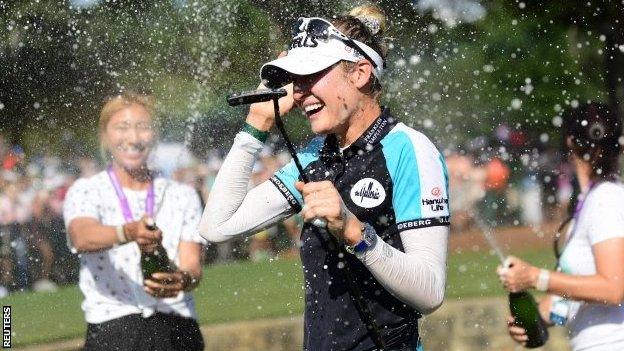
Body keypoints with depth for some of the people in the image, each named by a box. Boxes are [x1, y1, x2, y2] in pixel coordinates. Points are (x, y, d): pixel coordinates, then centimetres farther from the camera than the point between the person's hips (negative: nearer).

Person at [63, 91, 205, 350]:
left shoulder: (183, 196, 14)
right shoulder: (85, 191, 6)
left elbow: (192, 265, 4)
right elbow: (82, 237, -16)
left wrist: (183, 279, -22)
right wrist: (128, 233, -38)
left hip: (177, 329, 2)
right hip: (111, 328, -2)